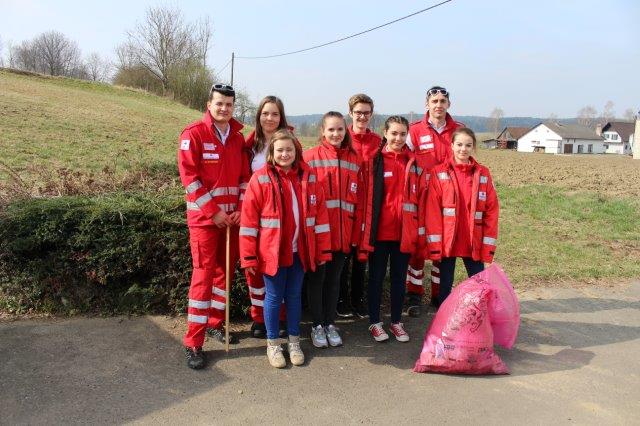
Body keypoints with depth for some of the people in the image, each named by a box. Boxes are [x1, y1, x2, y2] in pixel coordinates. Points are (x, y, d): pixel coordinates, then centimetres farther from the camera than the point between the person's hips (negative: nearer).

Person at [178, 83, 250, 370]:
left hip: (232, 216, 6)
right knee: (203, 274, -7)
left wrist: (240, 209, -1)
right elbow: (189, 177, -13)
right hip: (204, 216, -5)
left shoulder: (237, 137, 10)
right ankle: (193, 343, 0)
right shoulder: (193, 134, -7)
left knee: (225, 269, 13)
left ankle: (216, 322, 31)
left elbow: (244, 175, 12)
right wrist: (213, 212, -15)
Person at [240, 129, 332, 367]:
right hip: (271, 251, -3)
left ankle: (294, 342, 30)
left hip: (299, 251, 3)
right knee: (274, 297, 9)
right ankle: (272, 345, 25)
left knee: (294, 296, 15)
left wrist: (323, 250, 3)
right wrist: (248, 257, -11)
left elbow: (320, 215, 5)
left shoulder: (309, 178, 2)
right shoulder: (260, 179, -8)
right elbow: (249, 219, -9)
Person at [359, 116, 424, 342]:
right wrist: (366, 229, -9)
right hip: (379, 230, -3)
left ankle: (396, 321, 26)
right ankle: (375, 322, 22)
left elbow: (419, 196, 11)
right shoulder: (375, 160, -4)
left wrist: (418, 227, 7)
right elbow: (366, 195, -5)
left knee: (399, 277, 13)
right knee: (376, 276, 9)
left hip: (405, 230, 3)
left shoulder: (413, 162, 6)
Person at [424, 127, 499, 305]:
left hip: (474, 243, 2)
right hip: (446, 242, -1)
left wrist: (488, 246, -2)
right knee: (445, 286, 9)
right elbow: (433, 211, -6)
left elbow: (491, 211, 3)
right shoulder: (439, 173, -2)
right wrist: (434, 245, -11)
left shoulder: (483, 174, 3)